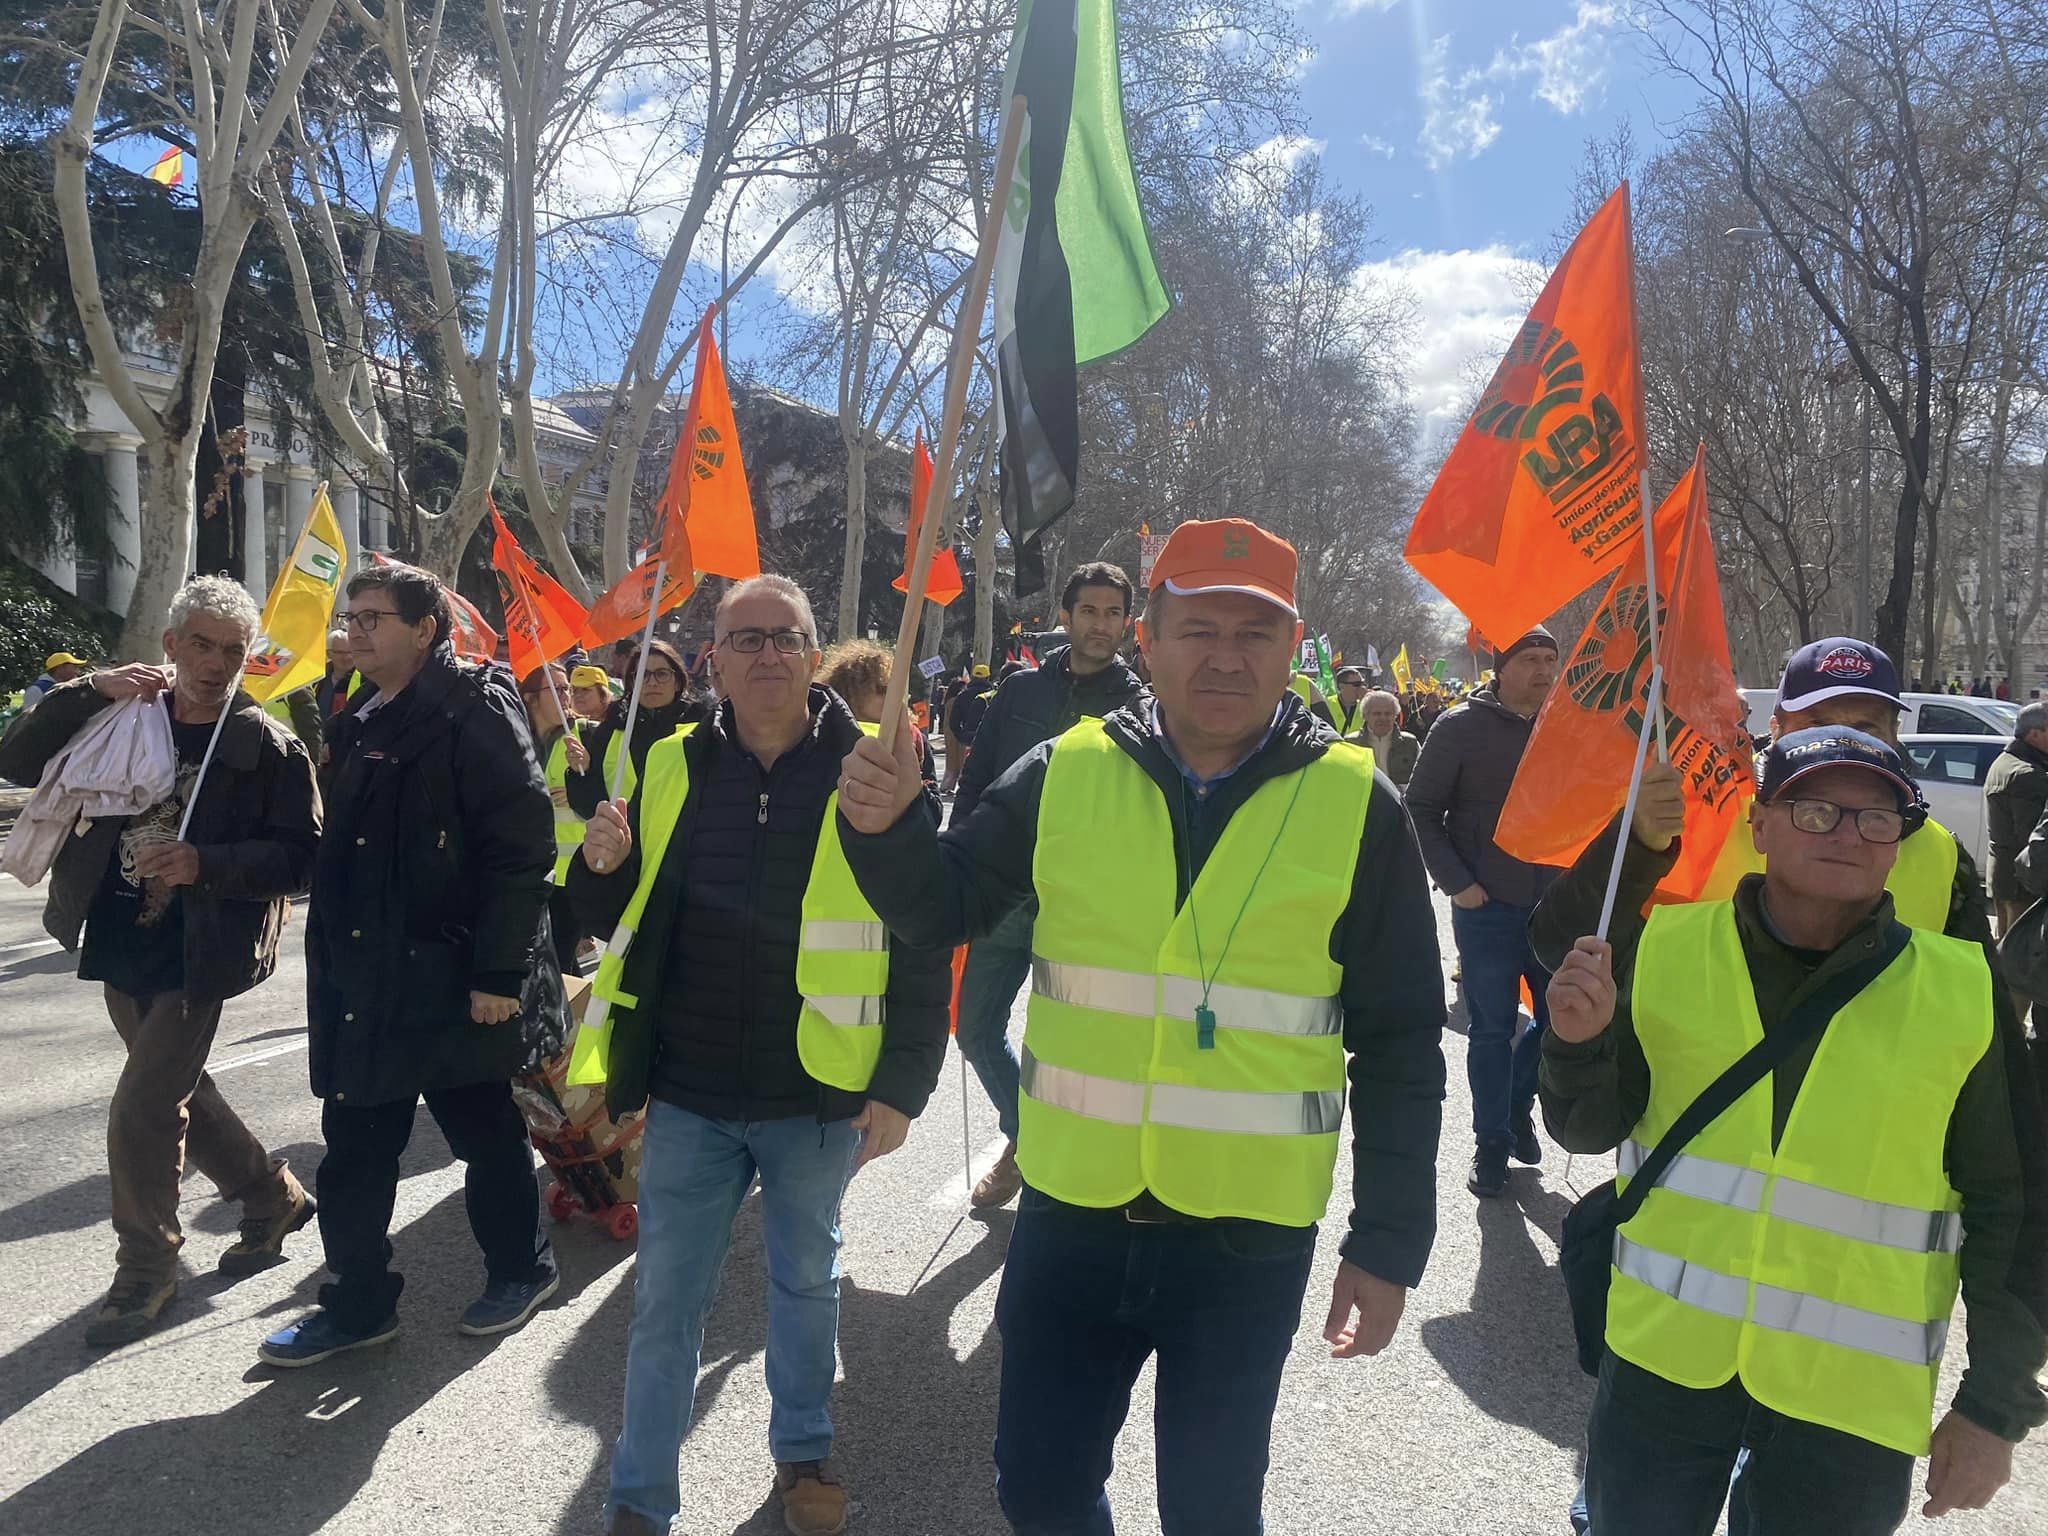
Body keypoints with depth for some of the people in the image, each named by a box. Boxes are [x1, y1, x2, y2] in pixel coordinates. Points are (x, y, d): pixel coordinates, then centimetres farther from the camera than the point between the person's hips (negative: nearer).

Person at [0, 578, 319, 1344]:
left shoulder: (270, 747, -9)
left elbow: (301, 857, -13)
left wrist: (205, 863, -26)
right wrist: (92, 689, -13)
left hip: (194, 958, -6)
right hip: (119, 948, 6)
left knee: (139, 1112, -6)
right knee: (177, 1094, 18)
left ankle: (145, 1272, 14)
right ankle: (272, 1197, 38)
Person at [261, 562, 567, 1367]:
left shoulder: (476, 714, -13)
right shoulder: (359, 725, 13)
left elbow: (521, 848, -19)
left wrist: (499, 972, -21)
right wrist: (332, 961, 18)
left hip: (452, 979, -7)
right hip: (364, 983, 8)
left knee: (486, 1133, 10)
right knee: (355, 1148, 12)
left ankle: (521, 1267, 30)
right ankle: (358, 1301, 26)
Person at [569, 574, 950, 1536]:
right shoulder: (674, 768, 2)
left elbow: (922, 944, -7)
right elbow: (619, 920, 10)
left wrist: (902, 1086, -10)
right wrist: (603, 866, -12)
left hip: (818, 1097, -1)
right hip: (689, 1096, 2)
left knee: (806, 1280, 19)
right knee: (665, 1301, 10)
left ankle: (803, 1451, 42)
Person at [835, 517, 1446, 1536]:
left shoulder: (1358, 808, -7)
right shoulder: (1064, 774, -4)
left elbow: (1400, 1043, -3)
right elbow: (942, 912, 2)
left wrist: (1388, 1242, -3)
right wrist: (886, 828, -18)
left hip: (1248, 1239, -1)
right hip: (1070, 1217, 2)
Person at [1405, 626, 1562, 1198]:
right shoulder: (1461, 726, -8)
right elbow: (1421, 809, -6)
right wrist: (1456, 883, -12)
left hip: (1555, 907, 4)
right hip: (1487, 909, -4)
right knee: (1492, 1030, 4)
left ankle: (1518, 1103, 36)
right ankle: (1491, 1143, 20)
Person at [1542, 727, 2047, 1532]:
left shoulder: (1965, 995, -6)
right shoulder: (1666, 950, -6)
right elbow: (1589, 1130, -1)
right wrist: (1579, 1041, -21)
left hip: (1851, 1396, 0)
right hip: (1664, 1358, 1)